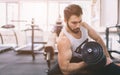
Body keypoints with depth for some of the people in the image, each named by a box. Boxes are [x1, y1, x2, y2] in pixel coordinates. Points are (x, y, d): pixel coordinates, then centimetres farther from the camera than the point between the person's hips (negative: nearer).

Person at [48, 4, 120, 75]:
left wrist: (107, 57, -1)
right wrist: (87, 63, -36)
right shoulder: (63, 40, -34)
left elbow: (98, 39, 3)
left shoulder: (84, 26, -16)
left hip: (88, 59, 6)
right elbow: (65, 69, -37)